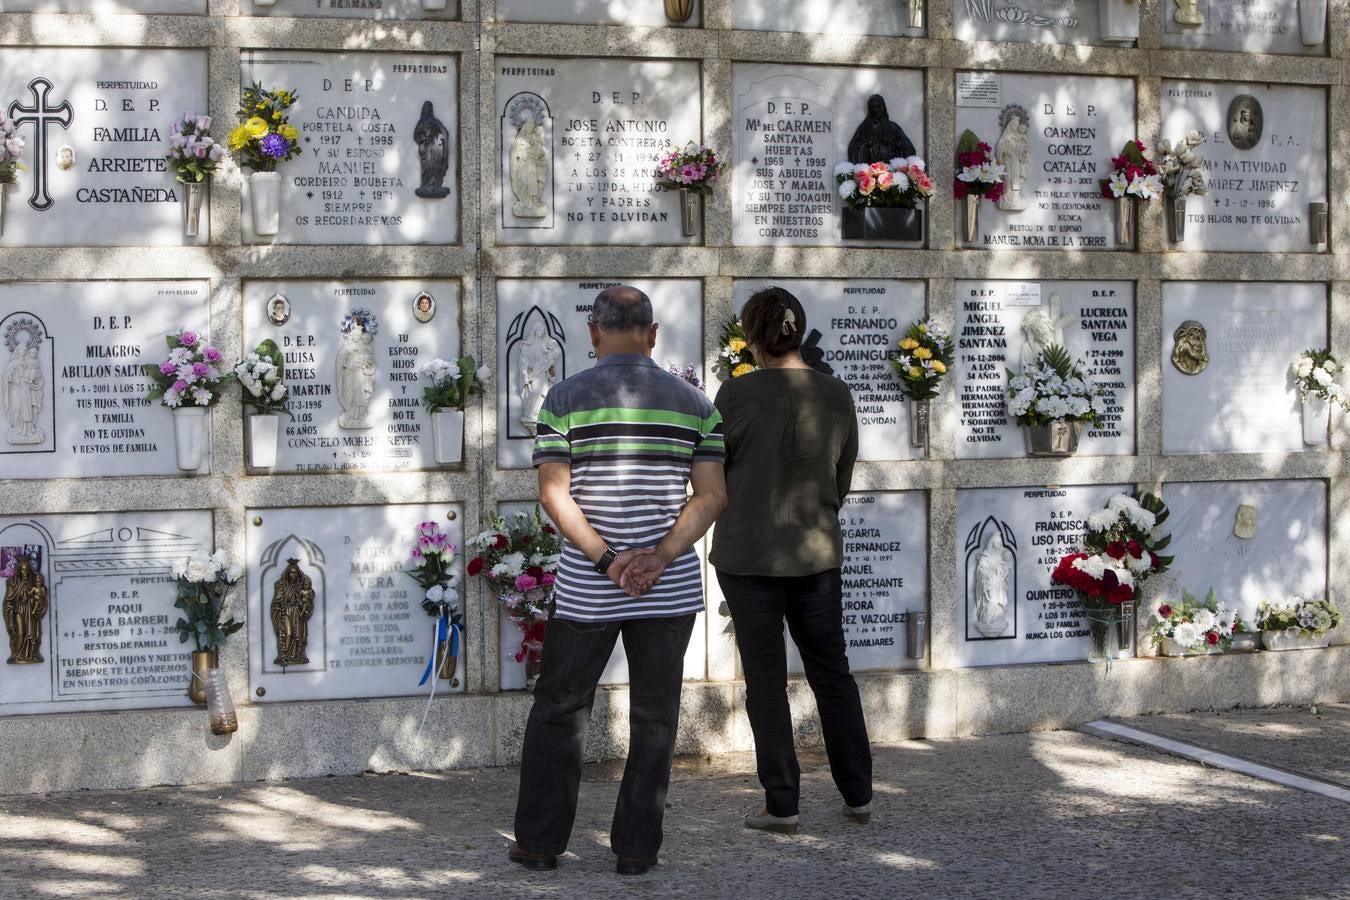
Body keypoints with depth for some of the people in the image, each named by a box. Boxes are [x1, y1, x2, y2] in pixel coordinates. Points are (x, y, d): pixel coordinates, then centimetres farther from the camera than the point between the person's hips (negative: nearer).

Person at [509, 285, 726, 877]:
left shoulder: (564, 399, -2)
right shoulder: (693, 402, 4)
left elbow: (553, 493, -10)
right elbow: (712, 494, -3)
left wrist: (605, 559, -12)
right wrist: (661, 557, -11)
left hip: (585, 590, -1)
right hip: (671, 589, 1)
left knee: (559, 707, 10)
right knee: (654, 716, 8)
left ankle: (539, 843, 13)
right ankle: (636, 848, 10)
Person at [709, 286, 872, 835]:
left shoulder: (739, 394, -14)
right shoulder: (837, 396, -2)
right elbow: (842, 478, 8)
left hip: (748, 554, -3)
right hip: (817, 553, 4)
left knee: (766, 678, 4)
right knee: (831, 671, 14)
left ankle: (782, 805, 7)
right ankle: (858, 795, 19)